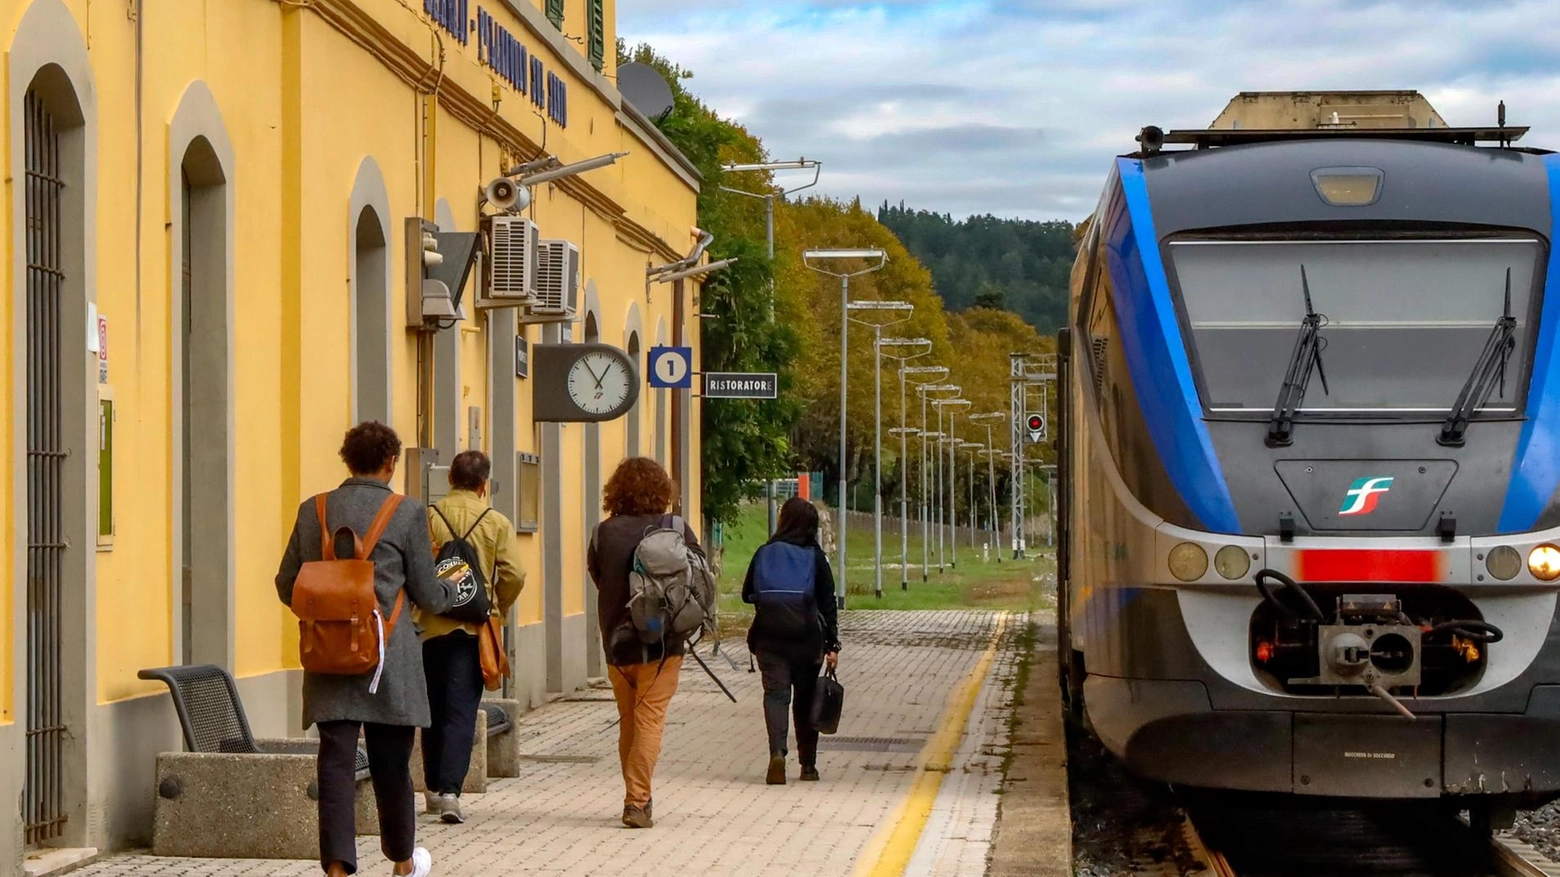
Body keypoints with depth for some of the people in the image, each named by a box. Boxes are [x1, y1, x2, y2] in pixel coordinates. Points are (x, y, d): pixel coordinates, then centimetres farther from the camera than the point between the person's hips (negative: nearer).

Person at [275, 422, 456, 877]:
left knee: (335, 763, 0)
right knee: (391, 765, 11)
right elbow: (426, 595, 0)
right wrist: (456, 592, 22)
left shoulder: (312, 511, 3)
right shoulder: (407, 514, -5)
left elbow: (287, 586, 8)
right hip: (389, 660, -2)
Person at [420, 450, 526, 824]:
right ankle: (450, 790, -14)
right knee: (462, 711, -2)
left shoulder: (426, 517, -3)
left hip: (432, 625, 1)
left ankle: (434, 788, 23)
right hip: (474, 628, -1)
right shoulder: (497, 523, -3)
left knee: (433, 709, 14)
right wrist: (496, 610, 11)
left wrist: (423, 603, 11)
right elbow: (514, 576, -6)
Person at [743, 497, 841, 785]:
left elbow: (747, 594, 10)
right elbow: (828, 604, -2)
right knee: (806, 699, 12)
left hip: (769, 636, 0)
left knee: (775, 693, -2)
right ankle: (808, 764, 17)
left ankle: (777, 752, -25)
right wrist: (832, 645, 1)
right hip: (806, 637, 0)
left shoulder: (764, 553, 2)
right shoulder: (815, 556, -1)